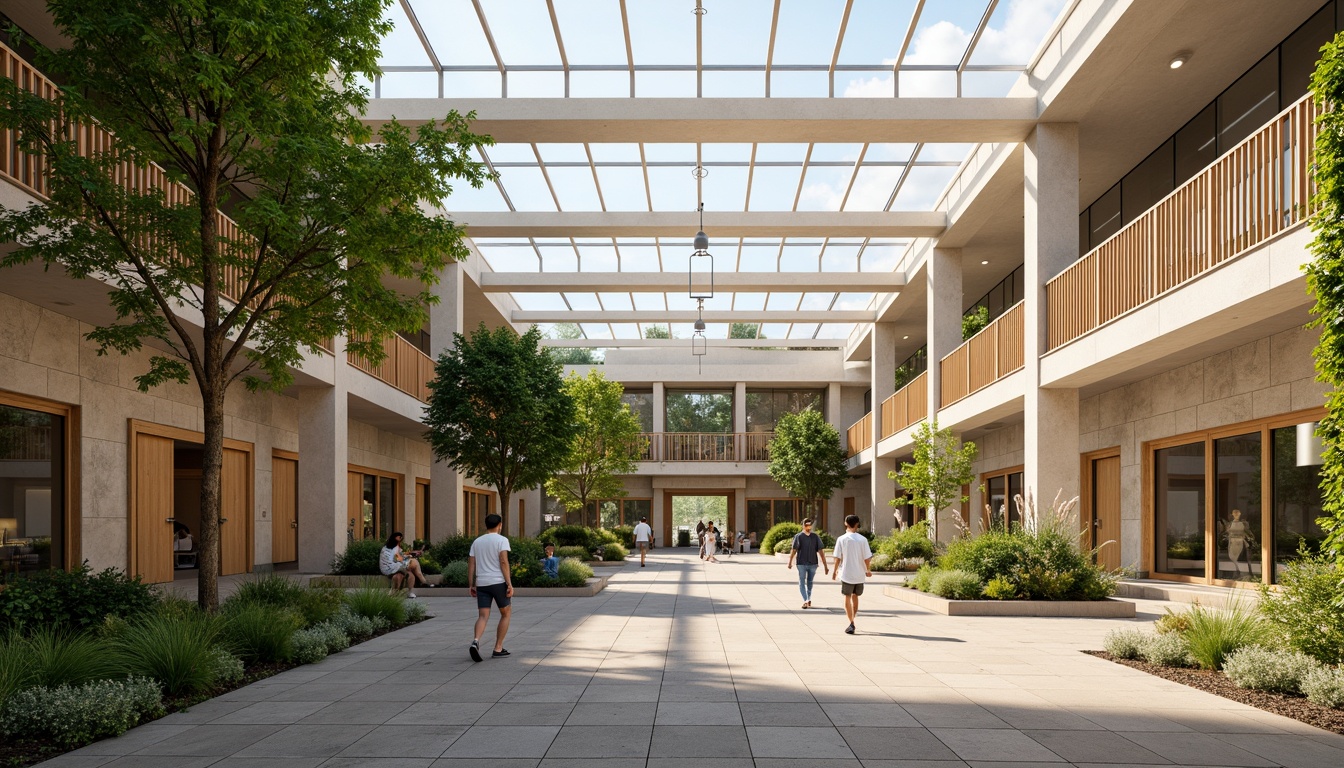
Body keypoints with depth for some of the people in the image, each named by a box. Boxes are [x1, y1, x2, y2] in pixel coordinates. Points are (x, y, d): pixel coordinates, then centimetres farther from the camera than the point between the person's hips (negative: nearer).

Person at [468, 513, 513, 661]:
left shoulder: (477, 541, 13)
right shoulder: (501, 540, -3)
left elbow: (471, 564, 9)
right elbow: (504, 562, -13)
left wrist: (471, 585, 13)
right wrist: (509, 584, -14)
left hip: (481, 583, 4)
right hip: (498, 582, -4)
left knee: (483, 616, 1)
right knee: (506, 613, 13)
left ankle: (476, 642, -27)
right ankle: (498, 649, 11)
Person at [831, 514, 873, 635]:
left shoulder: (841, 539, -7)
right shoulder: (862, 539, -3)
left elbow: (838, 557, -5)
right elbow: (867, 558, -4)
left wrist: (835, 570, 9)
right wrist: (868, 570, 13)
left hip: (847, 574, -2)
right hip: (859, 574, 2)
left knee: (847, 598, 4)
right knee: (855, 596, 19)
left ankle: (851, 624, -5)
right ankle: (852, 621, 28)